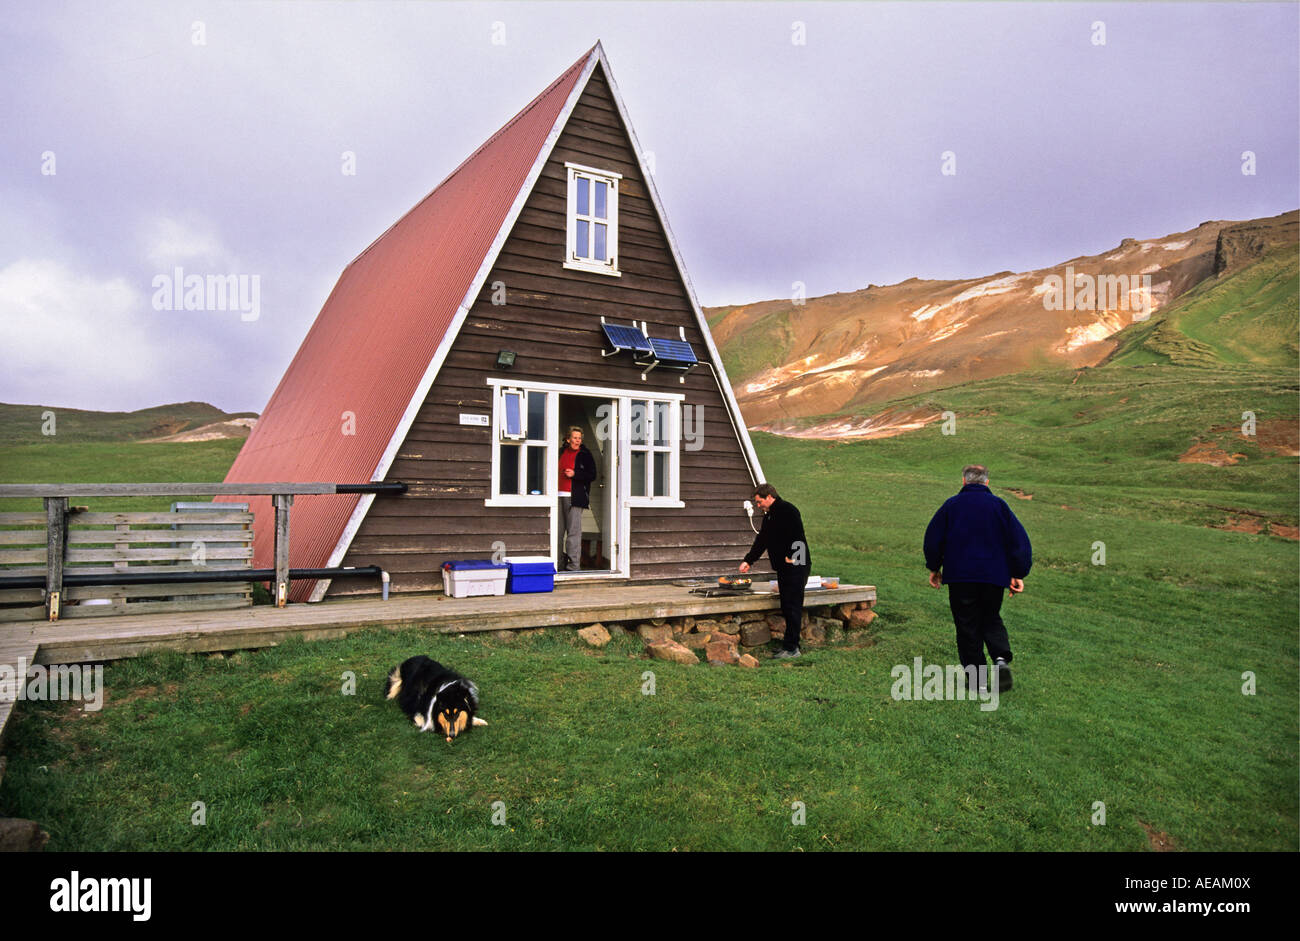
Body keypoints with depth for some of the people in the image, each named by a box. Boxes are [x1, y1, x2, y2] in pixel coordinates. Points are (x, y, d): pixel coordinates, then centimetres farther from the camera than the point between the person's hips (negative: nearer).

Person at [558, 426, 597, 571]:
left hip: (575, 497, -5)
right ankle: (560, 561, 17)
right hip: (559, 495, 5)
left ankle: (574, 564, -5)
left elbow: (592, 475, -3)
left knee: (573, 531, -7)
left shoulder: (585, 455, 1)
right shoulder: (561, 452, 15)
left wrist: (574, 474, -12)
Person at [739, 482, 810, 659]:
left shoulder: (788, 511, -12)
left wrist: (790, 557, -19)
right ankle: (791, 645, 17)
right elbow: (761, 541, 23)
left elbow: (796, 537, -19)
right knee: (787, 607, 11)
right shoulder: (769, 516, 18)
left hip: (795, 566, -10)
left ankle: (791, 648, -3)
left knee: (792, 607, -7)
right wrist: (748, 560, 18)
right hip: (783, 568, 10)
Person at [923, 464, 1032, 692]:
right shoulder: (998, 505, 5)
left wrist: (934, 568, 15)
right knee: (991, 620, 17)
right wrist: (1018, 574, 5)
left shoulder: (951, 505, 2)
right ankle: (1001, 658, -7)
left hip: (960, 575, -2)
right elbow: (1019, 539, 2)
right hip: (994, 576, 2)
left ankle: (976, 676, 5)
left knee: (967, 625, 4)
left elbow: (933, 537, 4)